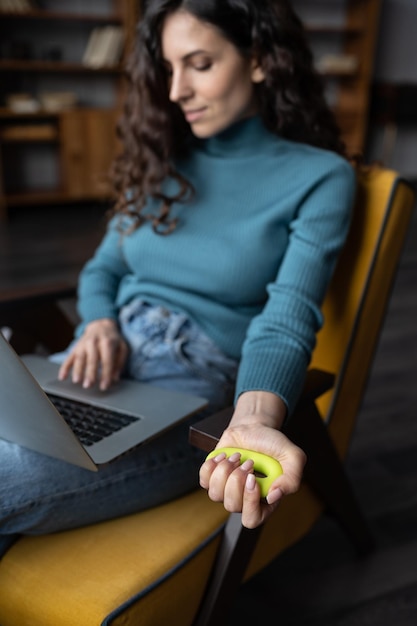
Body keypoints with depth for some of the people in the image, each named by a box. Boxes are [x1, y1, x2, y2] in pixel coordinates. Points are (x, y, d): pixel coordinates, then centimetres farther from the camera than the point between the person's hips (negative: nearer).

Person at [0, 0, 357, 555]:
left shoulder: (320, 176, -2)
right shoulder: (164, 158, 14)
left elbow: (288, 318, -13)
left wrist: (256, 422, -34)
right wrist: (99, 323, -5)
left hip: (198, 386, -5)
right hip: (102, 365, 6)